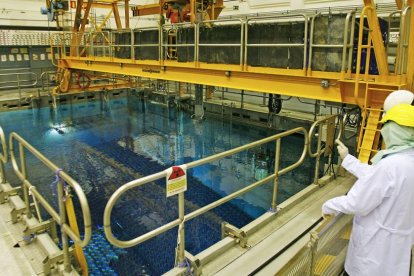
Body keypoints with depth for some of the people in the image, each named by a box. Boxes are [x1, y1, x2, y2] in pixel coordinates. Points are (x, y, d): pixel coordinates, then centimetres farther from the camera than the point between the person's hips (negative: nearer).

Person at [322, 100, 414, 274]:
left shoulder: (390, 165, -31)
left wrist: (329, 206, -9)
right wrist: (347, 158, 20)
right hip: (398, 232, 8)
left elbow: (356, 204, -25)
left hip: (379, 239, -8)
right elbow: (372, 175, 10)